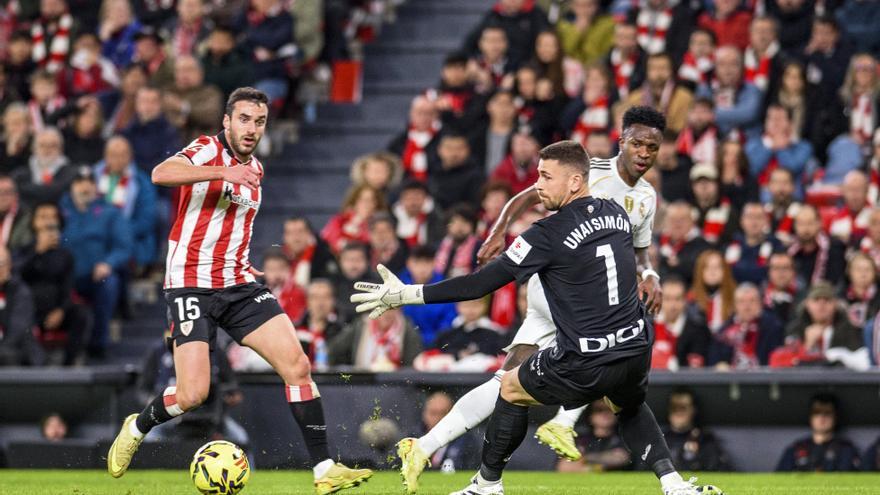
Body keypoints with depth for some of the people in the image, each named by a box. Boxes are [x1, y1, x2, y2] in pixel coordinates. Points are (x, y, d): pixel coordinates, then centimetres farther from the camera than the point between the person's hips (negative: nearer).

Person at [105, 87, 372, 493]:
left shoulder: (255, 169, 14)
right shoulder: (208, 150, -9)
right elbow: (160, 174, -31)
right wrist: (222, 172, -39)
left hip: (239, 285, 6)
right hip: (191, 285, -6)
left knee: (297, 365, -9)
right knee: (192, 394, -15)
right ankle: (137, 428, 18)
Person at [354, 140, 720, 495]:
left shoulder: (550, 233, -13)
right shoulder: (618, 214, 5)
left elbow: (480, 284, -14)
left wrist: (405, 295, -11)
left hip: (583, 367, -6)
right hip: (635, 353, 6)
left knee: (511, 387, 20)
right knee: (630, 408, 36)